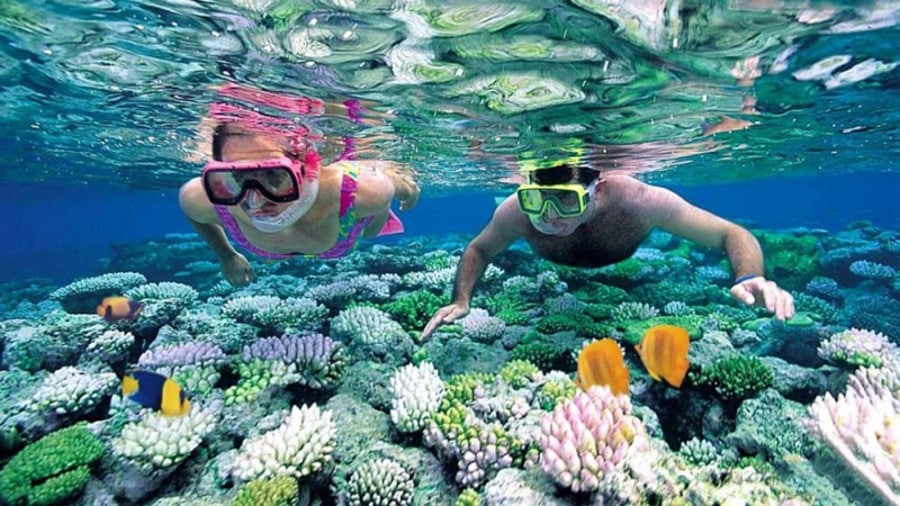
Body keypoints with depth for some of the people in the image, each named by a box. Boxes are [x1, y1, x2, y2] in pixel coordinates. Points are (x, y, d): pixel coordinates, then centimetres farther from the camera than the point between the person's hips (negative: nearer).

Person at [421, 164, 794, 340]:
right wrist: (461, 302, -39)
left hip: (626, 262, 0)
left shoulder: (635, 199, -49)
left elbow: (733, 235, -38)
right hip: (561, 268, 0)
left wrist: (749, 278, -60)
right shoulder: (518, 212, -45)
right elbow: (478, 250, -23)